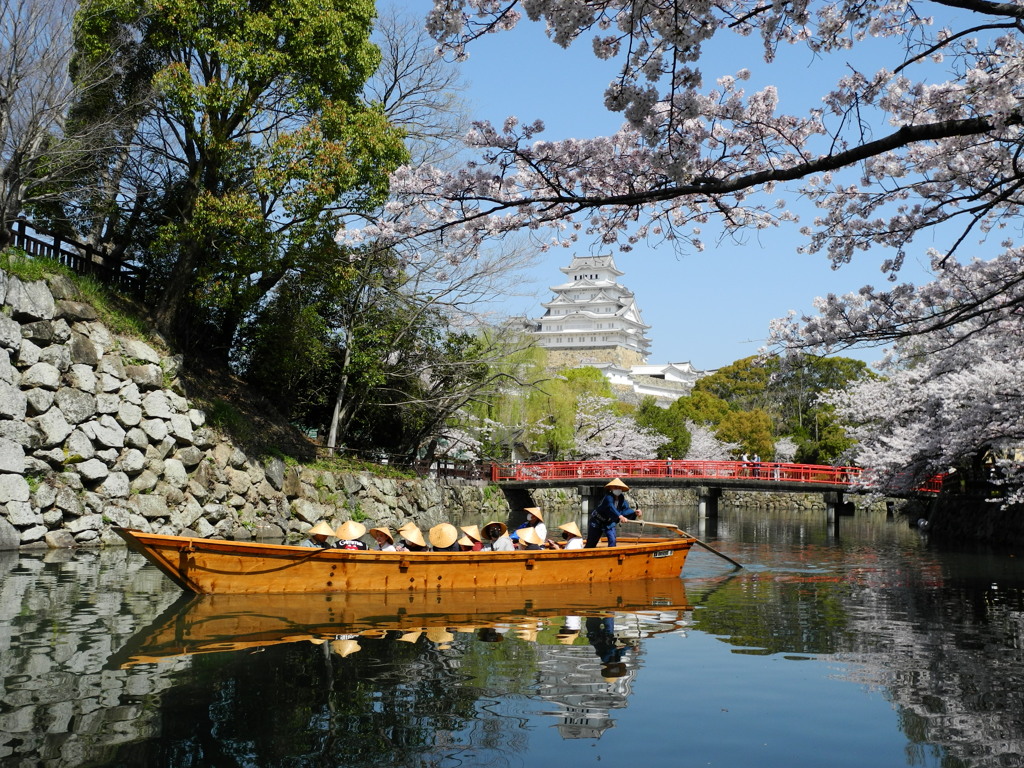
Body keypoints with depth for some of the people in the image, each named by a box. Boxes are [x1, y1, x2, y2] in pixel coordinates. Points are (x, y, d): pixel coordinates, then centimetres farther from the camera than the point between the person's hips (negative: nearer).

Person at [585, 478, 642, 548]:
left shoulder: (622, 499, -6)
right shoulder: (608, 497, -27)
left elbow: (626, 510, -13)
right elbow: (610, 507, -45)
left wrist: (634, 512, -35)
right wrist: (620, 516, -61)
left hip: (610, 523, 6)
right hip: (597, 521, -6)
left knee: (612, 541, -12)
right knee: (591, 543, 1)